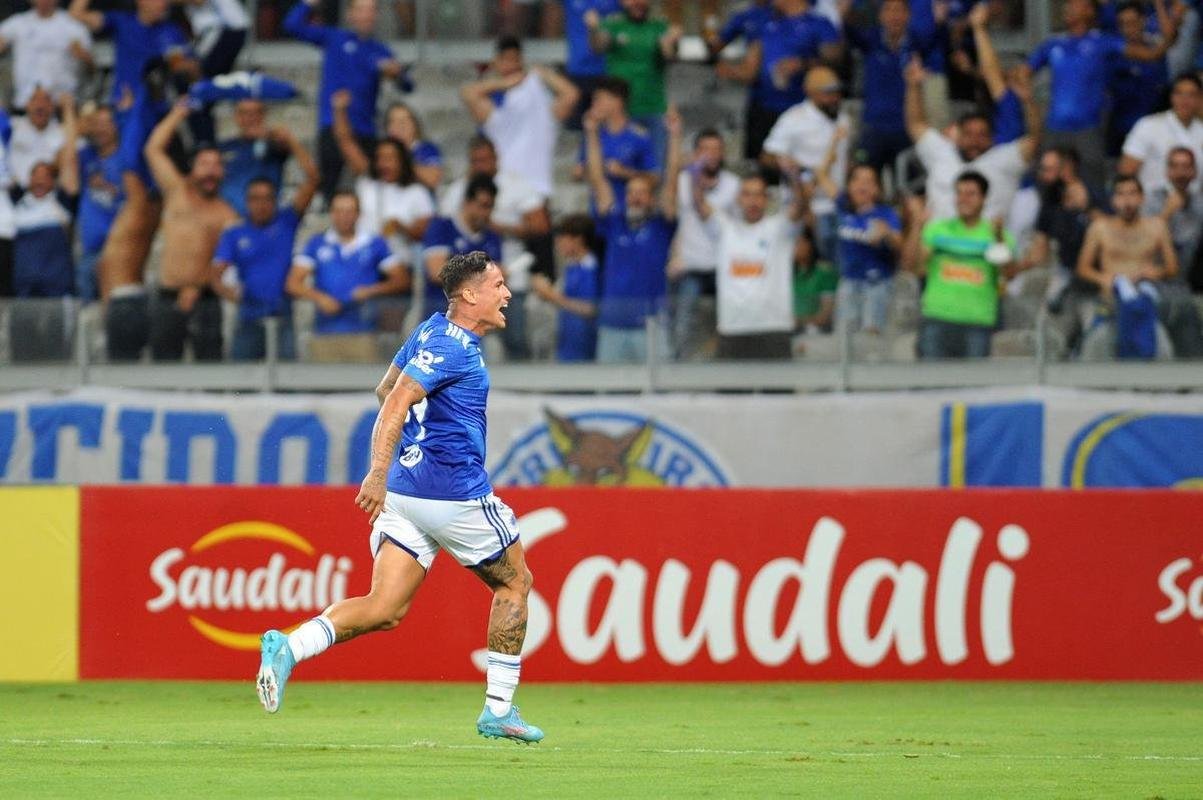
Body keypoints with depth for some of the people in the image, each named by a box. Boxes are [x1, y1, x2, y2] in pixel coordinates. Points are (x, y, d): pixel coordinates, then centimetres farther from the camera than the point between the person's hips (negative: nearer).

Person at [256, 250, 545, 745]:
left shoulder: (433, 331, 13)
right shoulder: (453, 346, -15)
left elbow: (386, 390, 25)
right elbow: (397, 400, -26)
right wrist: (379, 471, -34)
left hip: (406, 489, 8)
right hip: (455, 493, -8)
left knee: (385, 609, 1)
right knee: (514, 581, 13)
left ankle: (289, 647, -21)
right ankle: (498, 711, 15)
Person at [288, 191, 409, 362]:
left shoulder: (374, 244, 10)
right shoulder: (317, 244, 12)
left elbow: (402, 280, 7)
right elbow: (293, 284, 7)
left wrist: (372, 291, -9)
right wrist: (319, 298, -11)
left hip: (362, 334, -1)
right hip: (325, 334, 1)